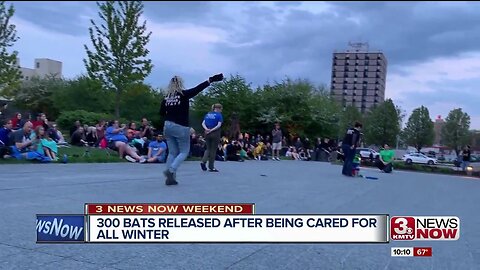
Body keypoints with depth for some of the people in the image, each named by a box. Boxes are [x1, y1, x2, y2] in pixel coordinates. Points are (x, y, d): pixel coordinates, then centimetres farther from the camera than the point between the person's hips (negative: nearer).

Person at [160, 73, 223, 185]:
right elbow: (198, 89, -15)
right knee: (184, 151, 9)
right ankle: (171, 170, -10)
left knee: (172, 152, 13)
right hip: (181, 127, -5)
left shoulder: (166, 97, 5)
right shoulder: (183, 94, -9)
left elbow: (161, 112, 13)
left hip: (168, 126, 5)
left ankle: (170, 178, 9)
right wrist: (211, 80, -16)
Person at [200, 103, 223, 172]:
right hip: (215, 134, -4)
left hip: (207, 134, 5)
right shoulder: (219, 115, -4)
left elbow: (203, 123, 2)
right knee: (213, 150, 4)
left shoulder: (207, 114, 12)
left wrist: (206, 129, -12)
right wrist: (212, 130, -16)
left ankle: (203, 161, -5)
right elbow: (219, 125, -16)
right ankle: (211, 167, 7)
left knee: (208, 149, 17)